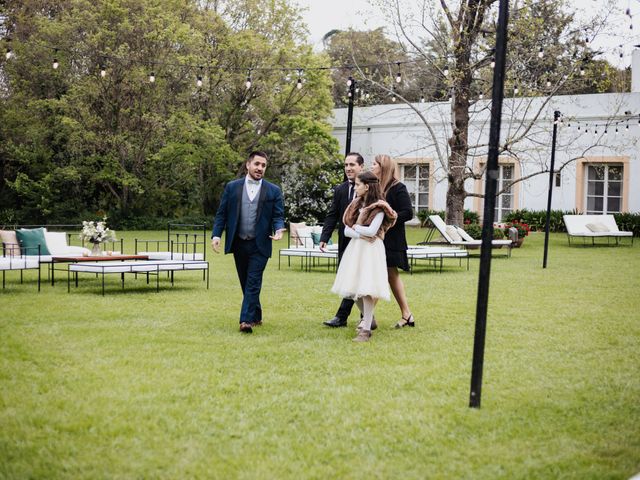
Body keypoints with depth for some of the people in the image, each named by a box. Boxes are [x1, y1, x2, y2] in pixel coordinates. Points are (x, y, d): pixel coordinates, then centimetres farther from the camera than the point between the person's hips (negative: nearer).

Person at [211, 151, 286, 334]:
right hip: (238, 243, 2)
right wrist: (216, 234, -7)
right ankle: (256, 316, 26)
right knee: (245, 283, 12)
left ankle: (246, 320, -13)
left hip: (259, 245, -2)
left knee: (253, 283, -10)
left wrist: (278, 230, -20)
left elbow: (278, 216, 1)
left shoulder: (273, 191, 2)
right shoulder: (232, 187, 5)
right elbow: (221, 214, 4)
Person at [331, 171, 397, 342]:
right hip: (355, 248, 7)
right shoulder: (356, 205, 13)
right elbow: (347, 231, 6)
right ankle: (367, 317, 32)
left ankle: (366, 329, -10)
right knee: (353, 287, 9)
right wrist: (362, 234, -11)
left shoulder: (378, 207, -7)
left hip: (371, 250, -7)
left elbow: (372, 231, -18)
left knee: (366, 289, -12)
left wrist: (355, 227, -4)